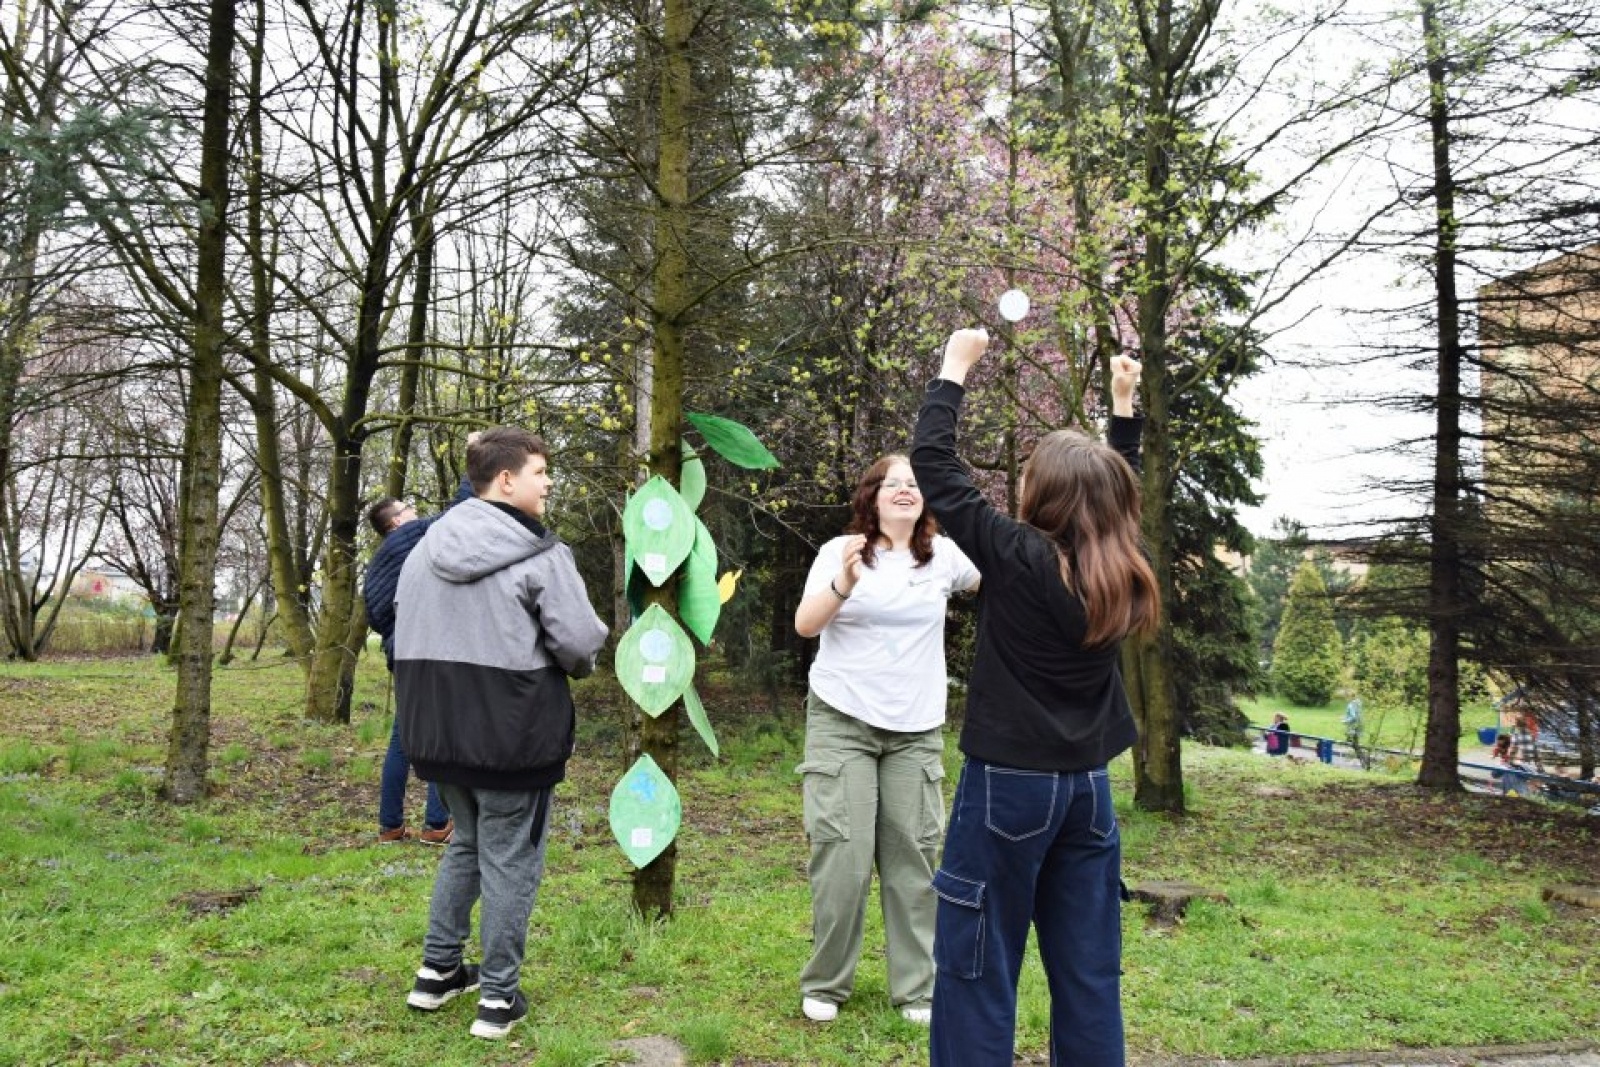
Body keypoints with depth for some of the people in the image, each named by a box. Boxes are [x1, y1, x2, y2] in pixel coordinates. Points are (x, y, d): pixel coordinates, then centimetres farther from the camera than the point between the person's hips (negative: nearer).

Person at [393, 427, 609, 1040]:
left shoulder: (427, 547, 8)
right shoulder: (540, 554, -15)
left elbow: (407, 632, 12)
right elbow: (580, 643, -16)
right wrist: (574, 667, 6)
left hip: (438, 726, 7)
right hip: (512, 733, -7)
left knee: (466, 842, 24)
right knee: (510, 860, 6)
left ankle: (437, 971, 30)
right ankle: (498, 997, 15)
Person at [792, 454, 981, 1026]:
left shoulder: (942, 553, 5)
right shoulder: (841, 550, -2)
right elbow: (804, 624, -12)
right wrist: (844, 583, -30)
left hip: (917, 729, 3)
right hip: (842, 721, -2)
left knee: (912, 856, 4)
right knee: (844, 855, -5)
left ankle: (916, 989, 15)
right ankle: (824, 985, 13)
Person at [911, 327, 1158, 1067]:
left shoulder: (1016, 557, -14)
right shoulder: (1120, 572, 1)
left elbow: (931, 462, -9)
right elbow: (1121, 491, 22)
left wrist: (955, 367, 2)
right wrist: (1123, 407, 29)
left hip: (1009, 782, -6)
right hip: (1086, 785, 6)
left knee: (979, 967, 3)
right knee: (1088, 970, 13)